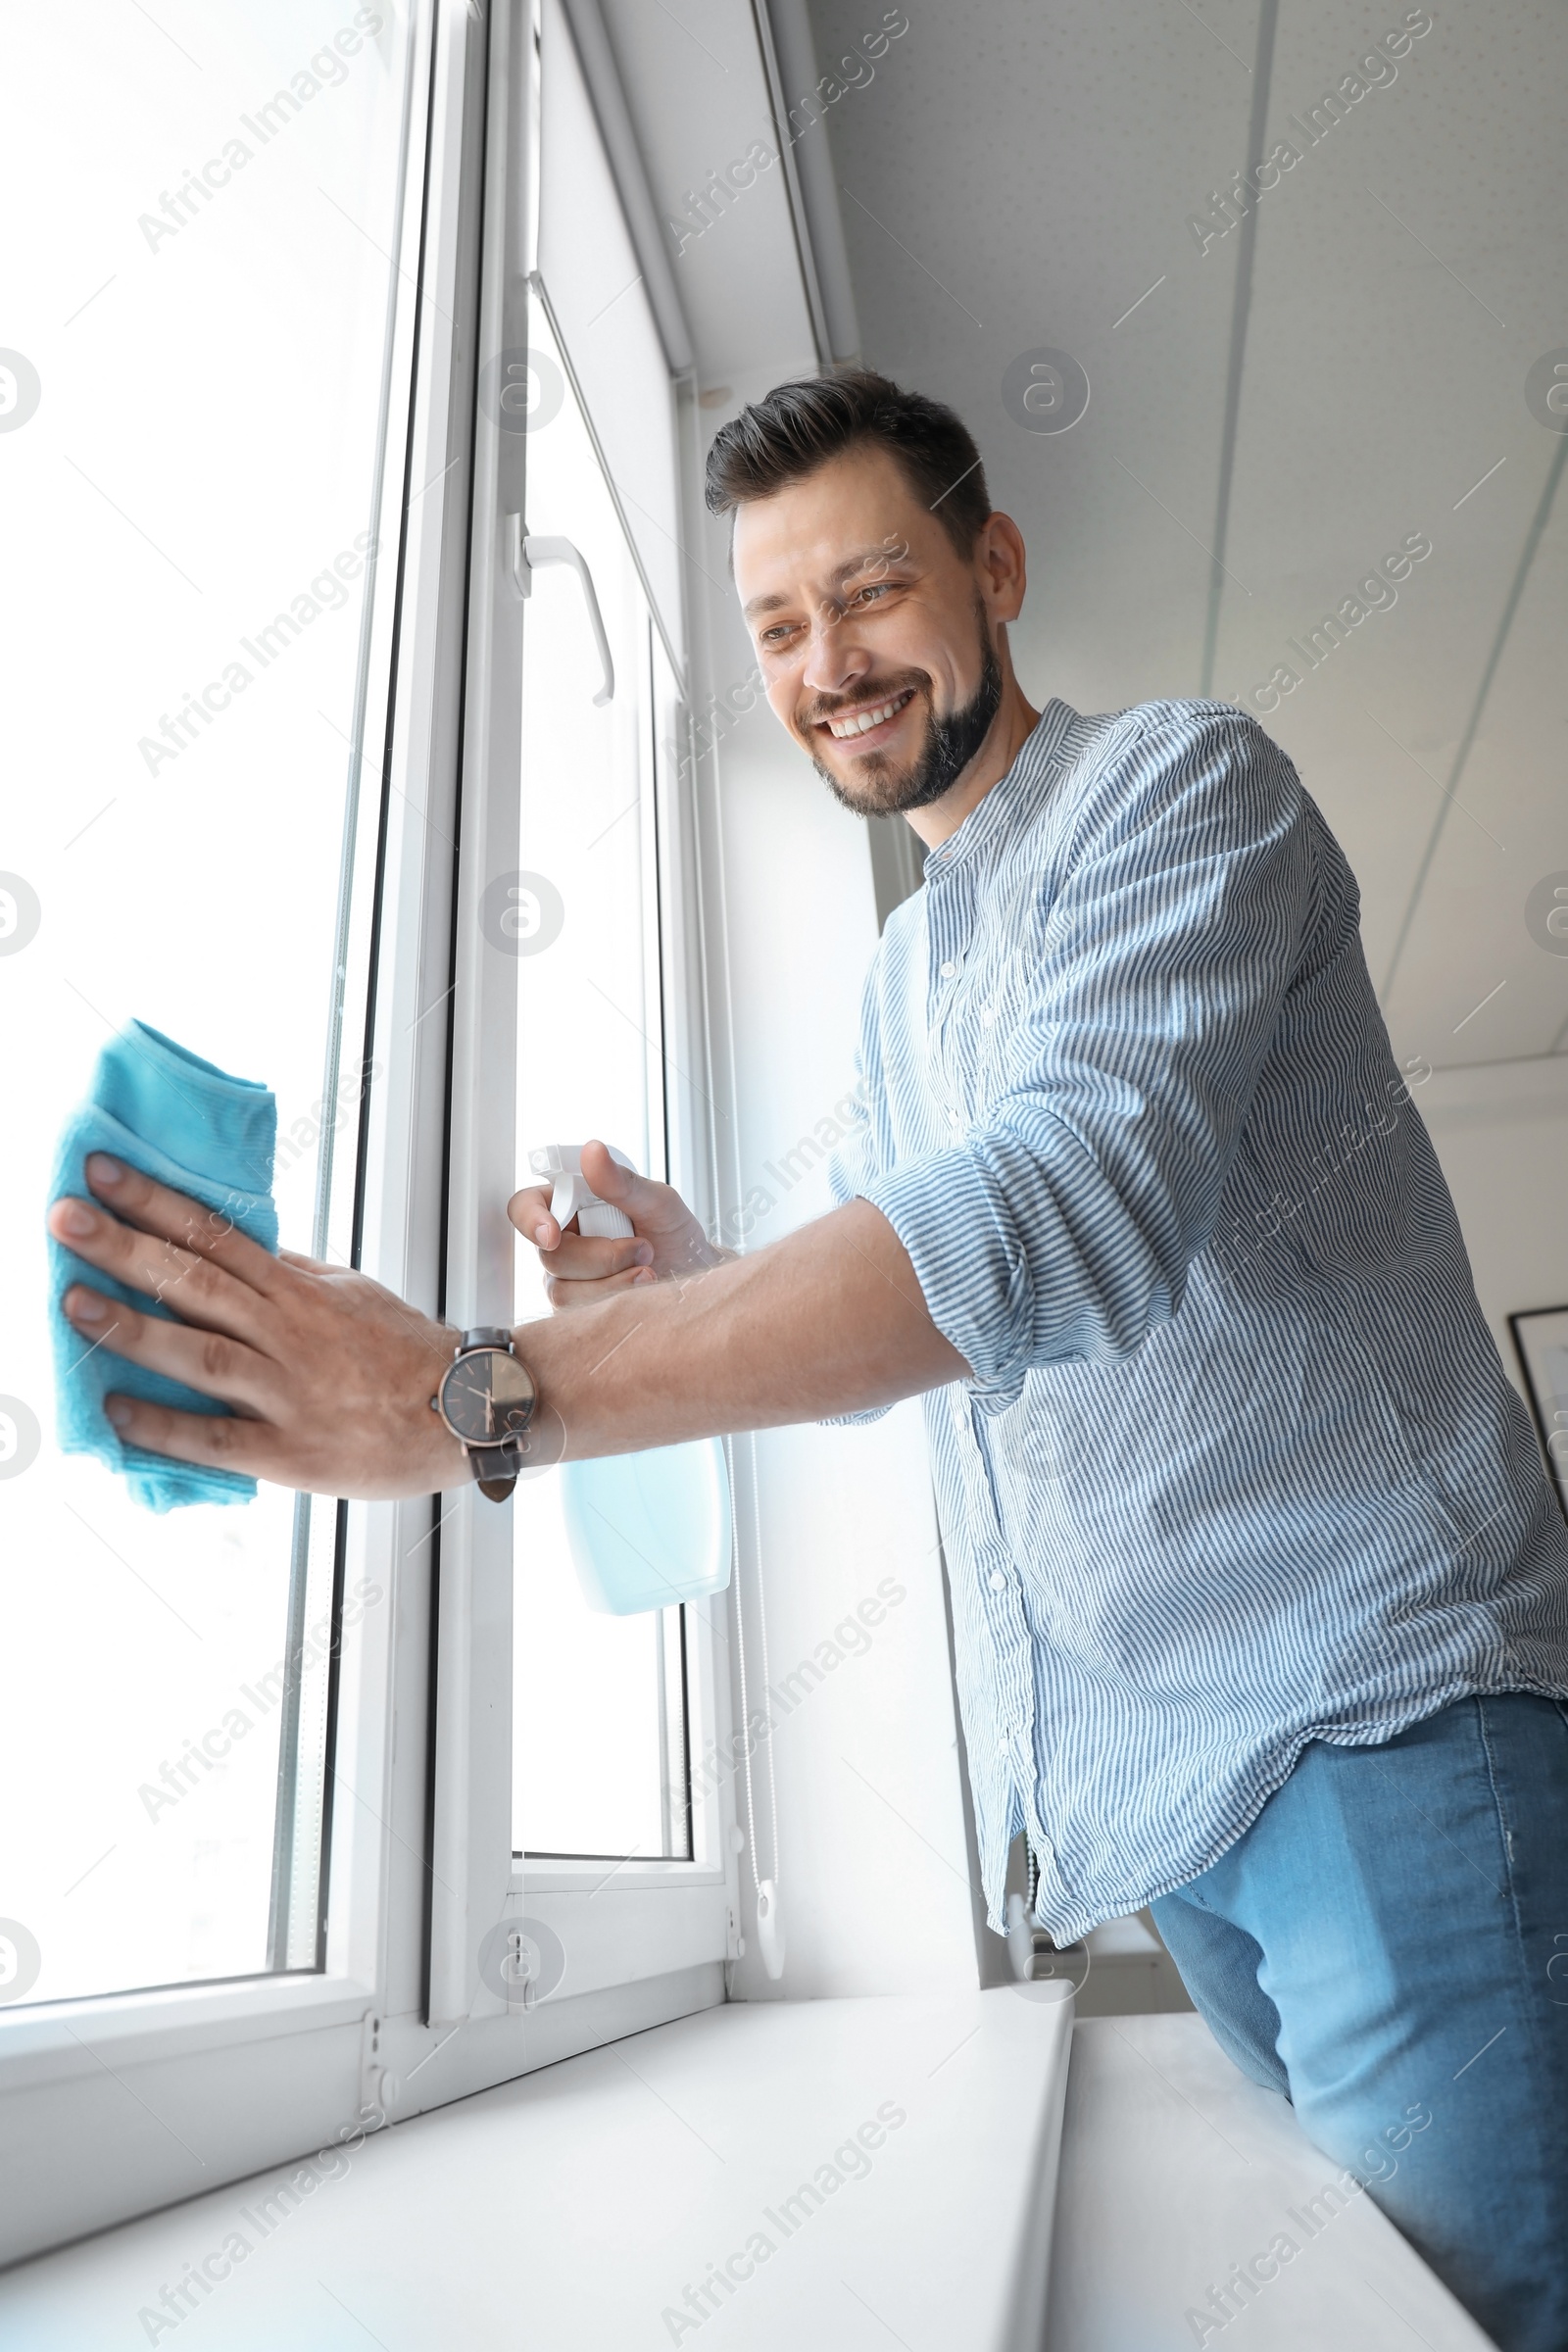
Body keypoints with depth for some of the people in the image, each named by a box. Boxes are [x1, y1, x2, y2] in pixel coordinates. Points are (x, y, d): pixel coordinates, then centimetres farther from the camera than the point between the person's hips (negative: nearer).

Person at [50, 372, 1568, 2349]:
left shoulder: (1178, 784, -8)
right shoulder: (895, 981, 17)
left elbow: (1079, 1195, -28)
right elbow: (907, 1329, 20)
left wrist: (483, 1397, -33)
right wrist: (695, 1286, -3)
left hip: (1374, 1718, -7)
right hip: (1150, 1792, 7)